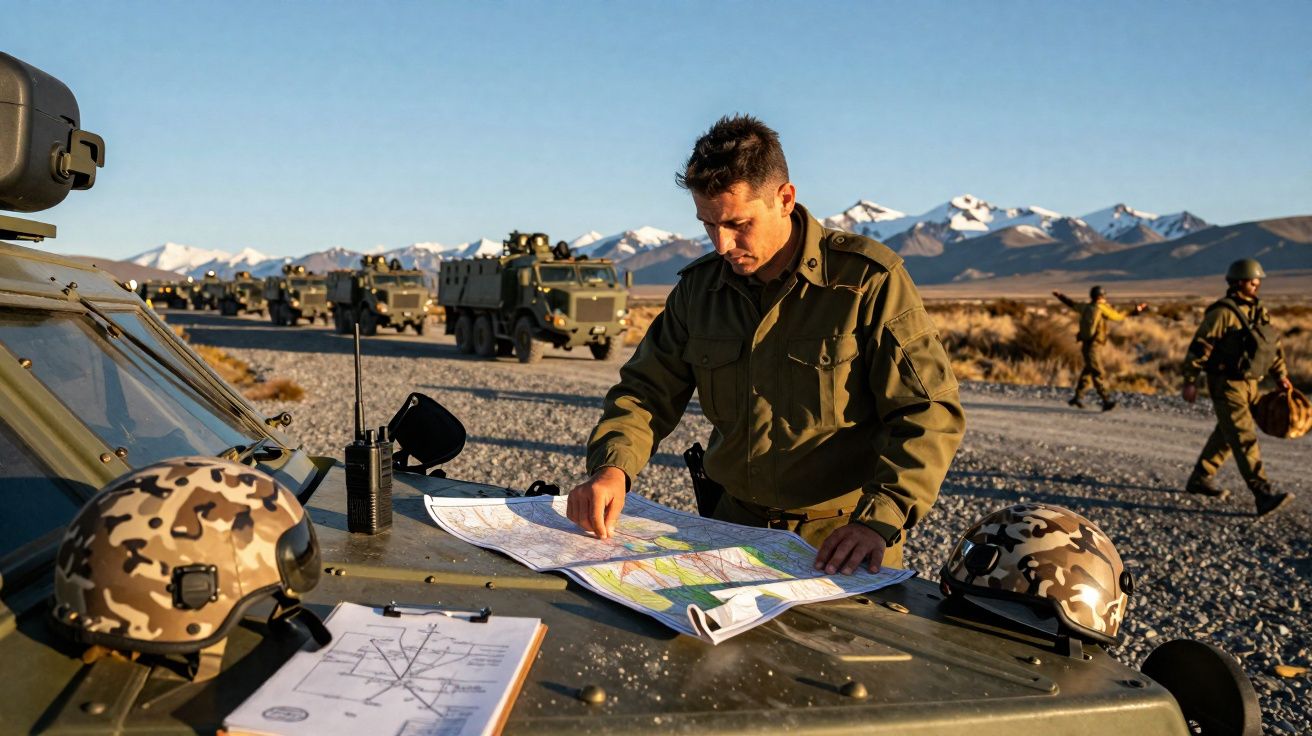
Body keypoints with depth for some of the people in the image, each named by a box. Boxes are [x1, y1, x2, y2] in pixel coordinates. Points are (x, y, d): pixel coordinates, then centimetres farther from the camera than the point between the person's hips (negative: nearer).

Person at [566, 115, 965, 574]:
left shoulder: (869, 281, -9)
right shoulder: (698, 287, 6)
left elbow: (930, 413, -12)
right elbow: (647, 391, 9)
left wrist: (878, 523, -25)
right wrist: (612, 468, -12)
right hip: (734, 526, 4)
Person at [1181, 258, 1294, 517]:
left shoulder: (1258, 311, 10)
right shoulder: (1222, 312, -15)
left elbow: (1274, 344, 18)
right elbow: (1199, 346, -16)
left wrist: (1281, 375, 13)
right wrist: (1190, 382, -16)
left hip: (1249, 384, 9)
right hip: (1226, 385, -9)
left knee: (1226, 435, 16)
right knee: (1244, 439, -12)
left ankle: (1200, 479, 29)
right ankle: (1263, 495, -17)